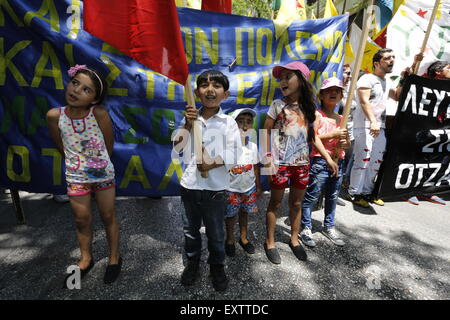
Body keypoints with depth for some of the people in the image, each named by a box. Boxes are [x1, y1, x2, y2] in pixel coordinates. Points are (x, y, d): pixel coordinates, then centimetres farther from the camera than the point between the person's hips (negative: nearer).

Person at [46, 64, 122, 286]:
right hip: (75, 177, 2)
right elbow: (61, 147, 2)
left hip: (103, 174, -2)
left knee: (108, 216, 13)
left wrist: (100, 163, 5)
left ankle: (114, 257, 35)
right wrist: (78, 163, 9)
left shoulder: (99, 114, -21)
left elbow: (109, 144, -8)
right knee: (82, 220, 17)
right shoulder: (54, 116, -14)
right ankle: (86, 259, 42)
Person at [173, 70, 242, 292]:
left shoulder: (228, 122, -5)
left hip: (215, 188, -2)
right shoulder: (189, 119, 1)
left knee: (215, 233, 15)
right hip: (189, 184, 3)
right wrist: (187, 125, -18)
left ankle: (217, 266, 41)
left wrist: (213, 164, -27)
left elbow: (234, 155, -13)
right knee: (190, 229, 21)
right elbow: (177, 149, -7)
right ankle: (192, 262, 46)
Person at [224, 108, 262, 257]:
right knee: (231, 215, 11)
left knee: (244, 213, 20)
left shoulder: (253, 146, -3)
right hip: (231, 189, -3)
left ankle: (244, 237, 42)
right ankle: (230, 239, 37)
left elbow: (256, 167, 6)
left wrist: (258, 186, 10)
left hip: (249, 188, 4)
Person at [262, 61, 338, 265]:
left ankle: (294, 240, 34)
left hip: (301, 163, 4)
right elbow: (266, 133, -5)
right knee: (275, 203, 7)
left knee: (296, 203, 15)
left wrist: (328, 158, 10)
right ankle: (270, 243, 23)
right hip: (280, 163, -3)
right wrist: (268, 160, -13)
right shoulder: (278, 105, -3)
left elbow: (312, 135, 13)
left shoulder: (309, 108, 7)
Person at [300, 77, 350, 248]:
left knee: (332, 197, 16)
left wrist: (345, 142, -3)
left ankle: (329, 227, 33)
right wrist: (334, 135, -20)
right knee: (311, 196, 0)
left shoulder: (341, 118, 14)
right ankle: (306, 229, 14)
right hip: (319, 161, -7)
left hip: (338, 162, 7)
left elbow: (347, 140, 20)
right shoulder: (317, 115, -5)